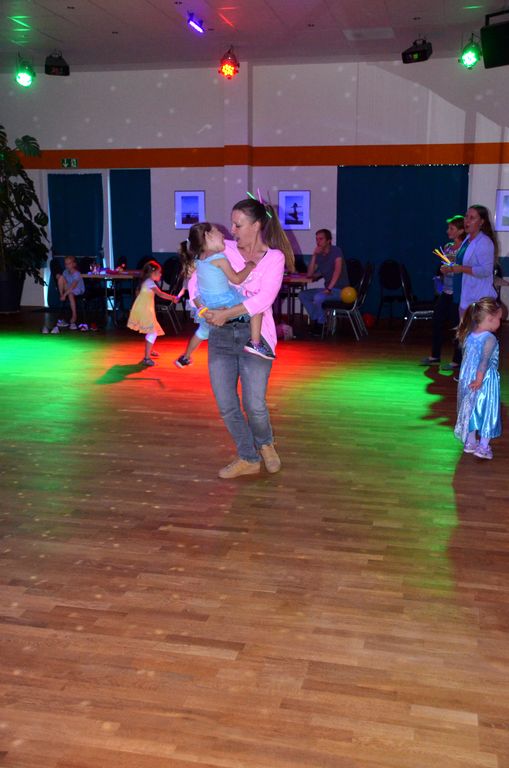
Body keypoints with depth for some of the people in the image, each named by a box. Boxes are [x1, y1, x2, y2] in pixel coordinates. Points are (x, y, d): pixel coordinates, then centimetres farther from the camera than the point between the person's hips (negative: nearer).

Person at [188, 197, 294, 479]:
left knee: (253, 404, -8)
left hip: (254, 334, -3)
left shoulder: (274, 257, -1)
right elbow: (196, 277, 12)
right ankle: (247, 459, 20)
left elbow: (263, 299, -14)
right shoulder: (224, 249, 7)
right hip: (220, 334, 3)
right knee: (226, 405, 1)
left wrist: (226, 313, -19)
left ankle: (265, 443, 26)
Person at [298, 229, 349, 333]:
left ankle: (321, 324, -11)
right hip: (327, 288, 8)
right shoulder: (319, 255, 11)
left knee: (318, 297, -32)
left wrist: (329, 288, -30)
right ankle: (315, 321, -2)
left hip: (340, 290, -8)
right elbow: (309, 275, 5)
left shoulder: (336, 251, -8)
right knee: (302, 294, -2)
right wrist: (314, 255, -3)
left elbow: (338, 270, -22)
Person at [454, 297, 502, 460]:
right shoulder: (490, 339, -19)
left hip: (467, 381, 7)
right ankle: (483, 447, 8)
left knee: (471, 410, 18)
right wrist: (479, 380, -21)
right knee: (487, 412, 6)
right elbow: (484, 361, -25)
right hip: (485, 383, -7)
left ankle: (470, 443, 27)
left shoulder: (469, 336, 3)